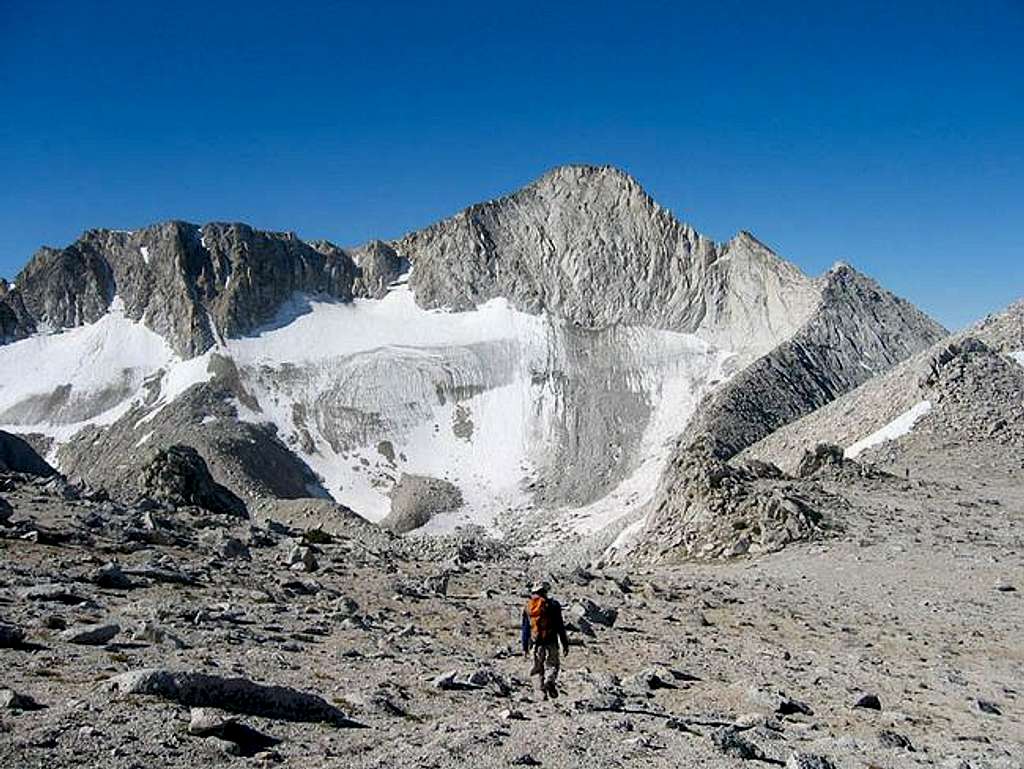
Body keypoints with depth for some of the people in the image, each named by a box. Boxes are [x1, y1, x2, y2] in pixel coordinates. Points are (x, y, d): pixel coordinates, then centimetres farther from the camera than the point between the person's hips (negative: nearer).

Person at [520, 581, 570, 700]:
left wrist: (525, 647, 16)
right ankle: (550, 681, -24)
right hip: (551, 642, -3)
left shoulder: (528, 607, 7)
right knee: (552, 665, 3)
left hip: (536, 643, 3)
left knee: (539, 667, 14)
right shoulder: (552, 605, -3)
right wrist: (565, 644, 2)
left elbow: (525, 629, 10)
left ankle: (543, 690, 9)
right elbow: (560, 626, -3)